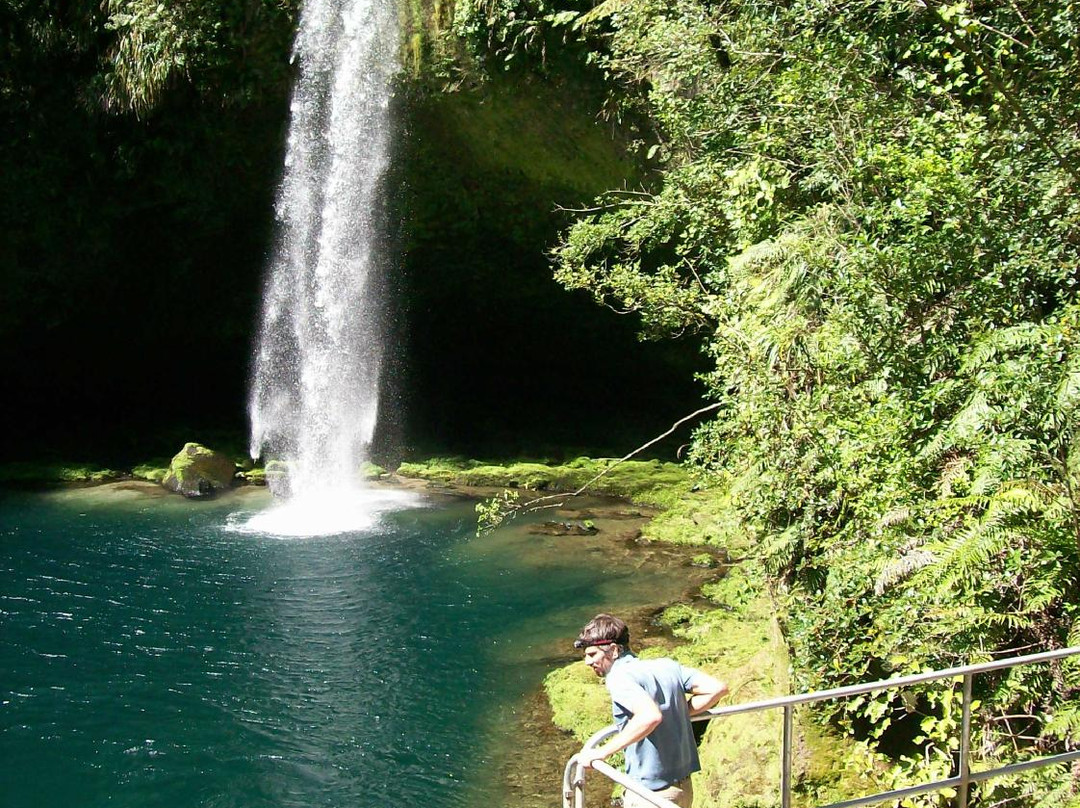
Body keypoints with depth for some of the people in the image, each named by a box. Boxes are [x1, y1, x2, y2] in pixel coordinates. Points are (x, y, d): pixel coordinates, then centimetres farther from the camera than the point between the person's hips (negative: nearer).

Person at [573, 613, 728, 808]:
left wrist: (602, 752, -26)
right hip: (684, 788, 8)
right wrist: (679, 713, 12)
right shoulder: (666, 665, 7)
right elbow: (718, 688, 4)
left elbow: (650, 716, -33)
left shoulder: (619, 677, -16)